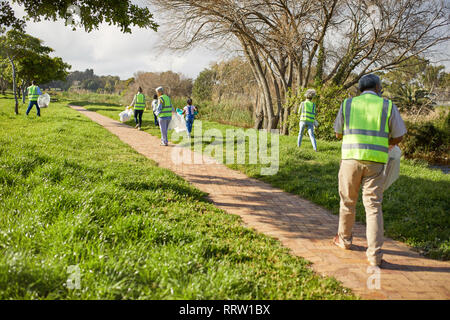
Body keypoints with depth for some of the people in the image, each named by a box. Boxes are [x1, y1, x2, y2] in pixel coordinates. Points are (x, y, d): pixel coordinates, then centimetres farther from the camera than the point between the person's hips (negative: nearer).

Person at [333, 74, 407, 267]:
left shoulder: (347, 104, 8)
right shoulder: (388, 106, 4)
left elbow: (338, 133, 14)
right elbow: (398, 137, 6)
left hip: (351, 158, 1)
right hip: (376, 162, -1)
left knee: (348, 202, 16)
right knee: (373, 206, 1)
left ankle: (344, 240, 33)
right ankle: (375, 255, 0)